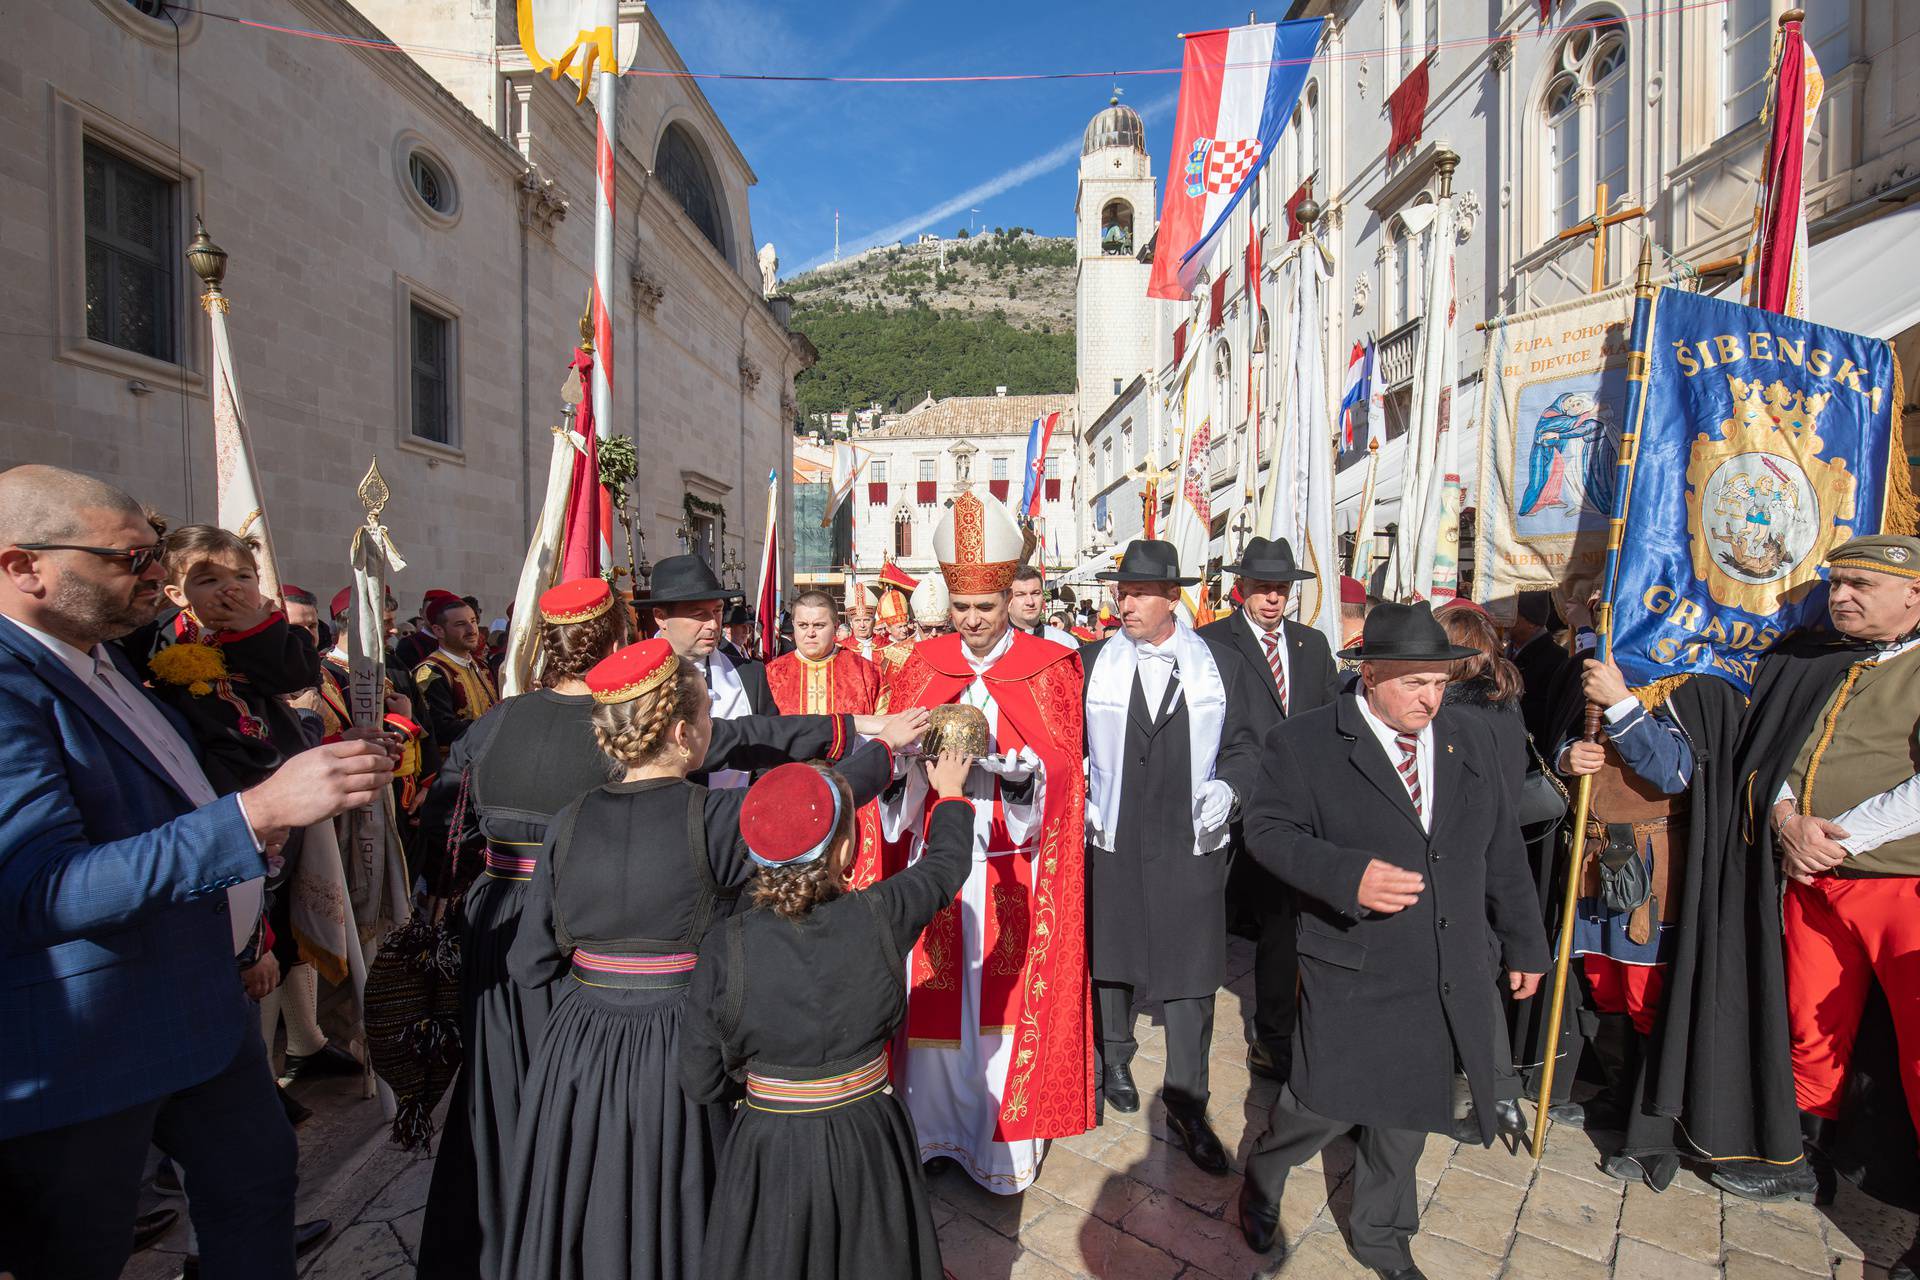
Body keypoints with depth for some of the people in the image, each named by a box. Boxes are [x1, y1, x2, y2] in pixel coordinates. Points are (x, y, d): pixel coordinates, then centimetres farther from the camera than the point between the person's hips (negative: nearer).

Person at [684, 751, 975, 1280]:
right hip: (867, 1146, 1)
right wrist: (950, 793, 16)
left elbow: (702, 1083, -10)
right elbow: (947, 861, -1)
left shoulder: (724, 949, -21)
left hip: (770, 1157, -1)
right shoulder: (880, 918, -20)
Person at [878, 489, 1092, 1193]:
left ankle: (1002, 1137, 27)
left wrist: (1009, 763, -26)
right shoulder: (924, 664, 6)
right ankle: (935, 1119, 32)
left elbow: (1059, 768, -8)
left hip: (1012, 865, -2)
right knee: (935, 994, 10)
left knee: (1004, 997, 7)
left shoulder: (1048, 668, -2)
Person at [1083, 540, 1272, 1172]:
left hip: (1193, 846, 0)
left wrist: (1228, 786, -13)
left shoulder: (1221, 664, -2)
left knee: (1191, 976, 7)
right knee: (1111, 958, 18)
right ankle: (1114, 1059, 44)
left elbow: (1253, 741, 4)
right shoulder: (1092, 662, -3)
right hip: (1111, 842, 1)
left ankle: (1186, 1105, 26)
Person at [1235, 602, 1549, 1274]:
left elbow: (1503, 852, 13)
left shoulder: (1471, 741, 5)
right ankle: (1262, 1174, 35)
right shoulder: (1303, 743, -11)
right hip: (1353, 976, -5)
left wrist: (1524, 941, 16)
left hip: (1449, 982, 5)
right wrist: (1346, 875, -28)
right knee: (1324, 1105, 2)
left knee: (1405, 1117, 18)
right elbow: (1268, 828, -13)